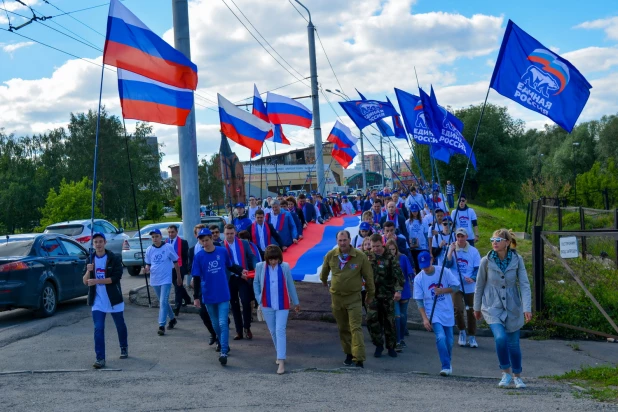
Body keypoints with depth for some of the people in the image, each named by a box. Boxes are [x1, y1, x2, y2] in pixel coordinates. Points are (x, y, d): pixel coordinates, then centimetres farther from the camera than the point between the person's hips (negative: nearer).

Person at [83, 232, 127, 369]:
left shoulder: (114, 259, -8)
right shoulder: (90, 260, 4)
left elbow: (116, 277, -18)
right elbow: (85, 282, 1)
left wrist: (96, 281, -22)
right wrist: (88, 271, -19)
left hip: (114, 299, -2)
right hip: (98, 301, 2)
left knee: (120, 326, 13)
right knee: (98, 329, -6)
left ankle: (124, 348, 36)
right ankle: (100, 358, -4)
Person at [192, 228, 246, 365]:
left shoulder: (223, 251, -6)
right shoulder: (199, 256, -7)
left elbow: (230, 266, 13)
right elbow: (197, 278, -3)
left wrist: (241, 271, -1)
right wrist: (196, 297, -3)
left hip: (223, 295, -1)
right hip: (208, 296, 1)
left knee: (223, 323, -8)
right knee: (215, 323, 17)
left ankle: (224, 352, -6)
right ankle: (221, 342, 41)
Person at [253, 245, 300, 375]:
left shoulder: (285, 267, -9)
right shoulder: (260, 267, -7)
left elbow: (290, 285, 1)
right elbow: (256, 283, 7)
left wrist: (296, 302, 9)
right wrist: (259, 298, -1)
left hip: (282, 305, -2)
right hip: (267, 305, 2)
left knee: (280, 331, -9)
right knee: (273, 331, 12)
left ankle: (281, 361, -11)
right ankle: (280, 355, 31)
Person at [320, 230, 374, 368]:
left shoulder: (361, 256, -13)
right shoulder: (330, 255, -7)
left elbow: (368, 276, -2)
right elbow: (324, 270, 16)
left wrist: (370, 295, 7)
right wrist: (324, 280, 32)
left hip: (353, 297, -3)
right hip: (336, 297, 3)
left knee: (356, 328, -10)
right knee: (343, 328, 13)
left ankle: (359, 360, -11)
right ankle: (349, 354, 28)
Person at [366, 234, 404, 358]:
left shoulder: (391, 257, -7)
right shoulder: (368, 257, 4)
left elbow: (398, 274, -14)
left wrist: (398, 290, -25)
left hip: (387, 294, -2)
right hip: (373, 293, 2)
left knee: (389, 320, 5)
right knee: (371, 319, -6)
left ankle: (391, 347, 19)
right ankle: (378, 345, 11)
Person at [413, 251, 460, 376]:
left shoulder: (444, 271, -8)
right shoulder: (418, 278, -9)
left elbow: (456, 286, -2)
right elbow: (419, 301, -6)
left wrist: (442, 290, -19)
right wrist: (425, 318, -12)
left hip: (447, 312, 2)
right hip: (433, 313, -2)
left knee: (449, 340, 10)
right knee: (441, 337, -19)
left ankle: (448, 363, 33)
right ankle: (446, 366, -9)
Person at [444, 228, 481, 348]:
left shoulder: (473, 251, -1)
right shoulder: (451, 249, 2)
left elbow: (478, 268, -1)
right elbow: (447, 264, -9)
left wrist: (473, 278, -19)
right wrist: (451, 251, -18)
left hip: (470, 287, 1)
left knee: (471, 311, 6)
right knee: (458, 309, -14)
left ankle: (472, 336, 22)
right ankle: (462, 331, 11)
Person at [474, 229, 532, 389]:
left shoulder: (517, 260, -7)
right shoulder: (486, 261, -8)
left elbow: (524, 284, -8)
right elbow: (479, 286, 3)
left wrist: (527, 308, -18)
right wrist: (477, 307, 10)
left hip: (513, 307, 1)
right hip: (493, 307, -1)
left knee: (513, 344, 8)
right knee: (500, 337, -21)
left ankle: (517, 376, 31)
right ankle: (506, 373, 1)